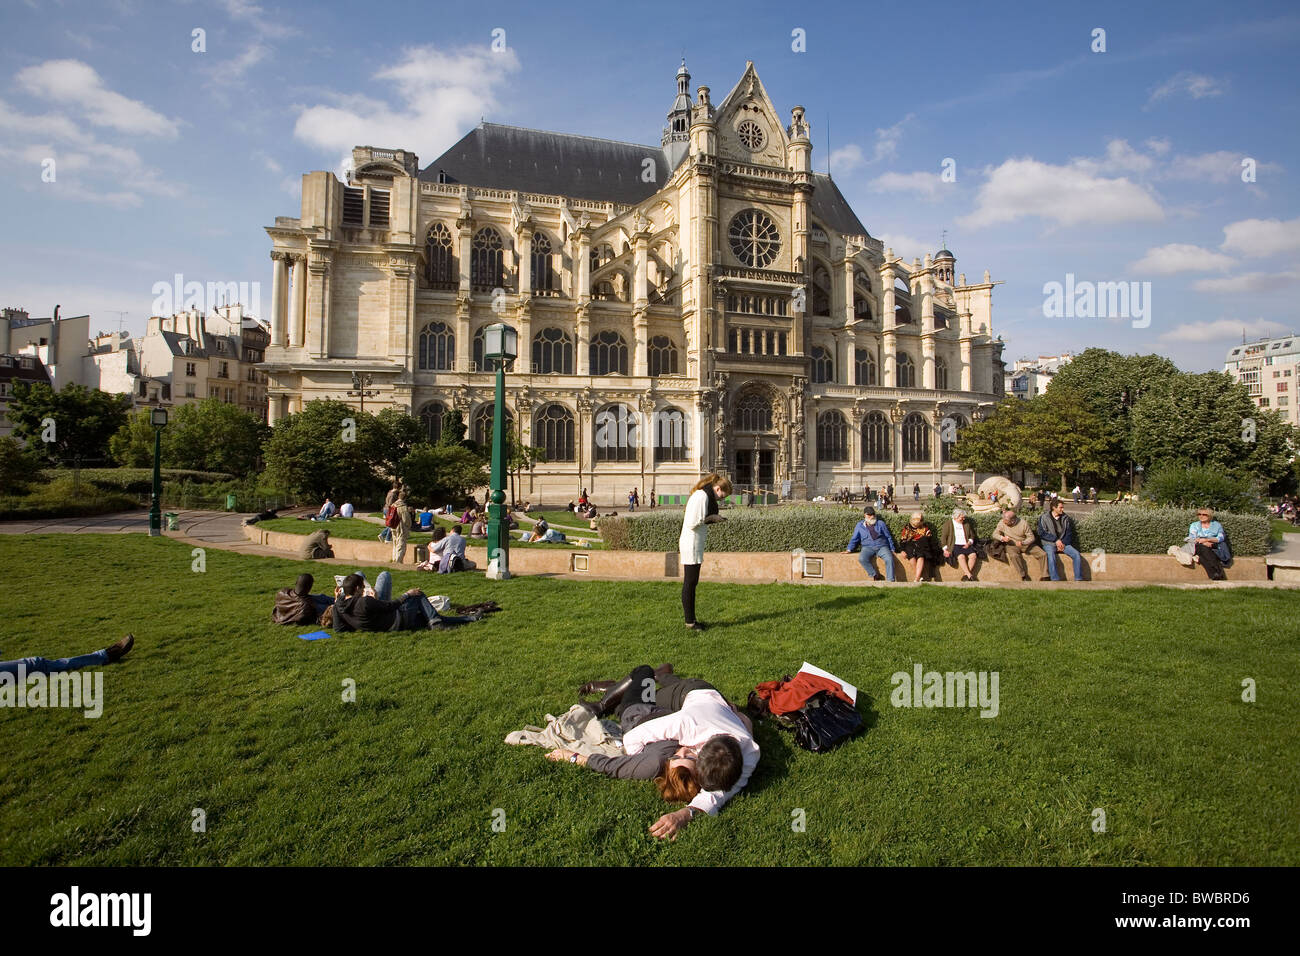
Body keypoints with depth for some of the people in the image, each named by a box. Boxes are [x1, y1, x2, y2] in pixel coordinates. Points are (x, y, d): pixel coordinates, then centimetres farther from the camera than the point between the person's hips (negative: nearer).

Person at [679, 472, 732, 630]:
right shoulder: (702, 496, -16)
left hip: (695, 544, 10)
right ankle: (689, 621, 5)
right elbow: (692, 523, -21)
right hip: (692, 544, -10)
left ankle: (691, 618, 20)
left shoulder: (704, 495, 14)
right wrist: (711, 518, -15)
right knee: (689, 583, -2)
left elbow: (689, 520, 19)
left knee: (692, 582, 13)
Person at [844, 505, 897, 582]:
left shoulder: (881, 523, 15)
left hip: (882, 547, 0)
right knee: (862, 558, -33)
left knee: (889, 559, -30)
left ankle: (890, 580, -28)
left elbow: (888, 537, 18)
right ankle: (873, 575, -16)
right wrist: (849, 549, 6)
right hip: (868, 547, 0)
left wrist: (892, 549, 12)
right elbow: (854, 539, 18)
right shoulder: (860, 525, 14)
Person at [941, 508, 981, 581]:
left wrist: (969, 542, 1)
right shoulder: (948, 524, 11)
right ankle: (969, 575, -36)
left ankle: (965, 575, -27)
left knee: (973, 555, -27)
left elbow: (972, 536, 25)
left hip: (966, 545, 4)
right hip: (955, 546, -4)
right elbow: (943, 537, 4)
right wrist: (945, 549, -9)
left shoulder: (967, 524, 24)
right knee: (961, 556, -34)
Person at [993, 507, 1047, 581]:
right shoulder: (1002, 523, -11)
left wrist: (1023, 543, -29)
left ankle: (1045, 577, -8)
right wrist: (1002, 538, -24)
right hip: (1012, 545, -1)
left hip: (1026, 544, 1)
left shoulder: (1024, 523, -14)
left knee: (1043, 555, -17)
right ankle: (1023, 577, -24)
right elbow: (995, 534, -2)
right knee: (1014, 556, -35)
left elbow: (1031, 537, -9)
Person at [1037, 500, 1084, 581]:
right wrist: (1056, 540, -13)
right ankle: (1055, 580, -39)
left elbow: (1069, 533, 9)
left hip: (1064, 543, 4)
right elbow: (1041, 533, -7)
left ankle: (1078, 579, -13)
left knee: (1077, 554, -19)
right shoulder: (1044, 517, -1)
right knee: (1051, 555, -35)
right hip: (1049, 543, -4)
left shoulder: (1065, 518, 11)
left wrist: (1063, 542, -8)